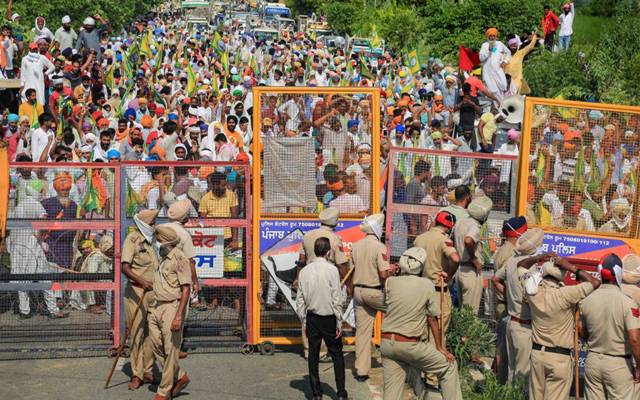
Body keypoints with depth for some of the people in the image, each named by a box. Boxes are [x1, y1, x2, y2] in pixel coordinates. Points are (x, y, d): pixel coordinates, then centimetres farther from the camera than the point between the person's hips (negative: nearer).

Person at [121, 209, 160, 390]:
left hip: (153, 291, 6)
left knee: (150, 333, 9)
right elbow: (125, 267, -20)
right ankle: (137, 375, 5)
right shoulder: (132, 239, -9)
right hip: (136, 292, -6)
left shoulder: (152, 239, 14)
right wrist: (141, 281, -34)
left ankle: (148, 371, 17)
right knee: (137, 334, -2)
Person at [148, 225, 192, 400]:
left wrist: (179, 316, -24)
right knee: (157, 347, 10)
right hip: (156, 308, 9)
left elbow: (186, 289, -19)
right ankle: (180, 377, 26)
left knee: (170, 351, -1)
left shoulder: (179, 258, -14)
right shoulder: (163, 257, 14)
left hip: (171, 308, -9)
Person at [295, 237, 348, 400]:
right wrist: (339, 322, -5)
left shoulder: (304, 271, 1)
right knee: (337, 355, 7)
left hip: (312, 318, 4)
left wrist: (304, 321, 13)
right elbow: (337, 299, -12)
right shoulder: (331, 269, -12)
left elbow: (300, 299, 4)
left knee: (313, 356, 10)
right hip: (329, 318, -4)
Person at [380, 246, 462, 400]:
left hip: (386, 343, 3)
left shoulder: (390, 282, -3)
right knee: (449, 366, 14)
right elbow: (432, 319, 0)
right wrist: (440, 348, 9)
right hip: (410, 345, -3)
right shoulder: (427, 285, -6)